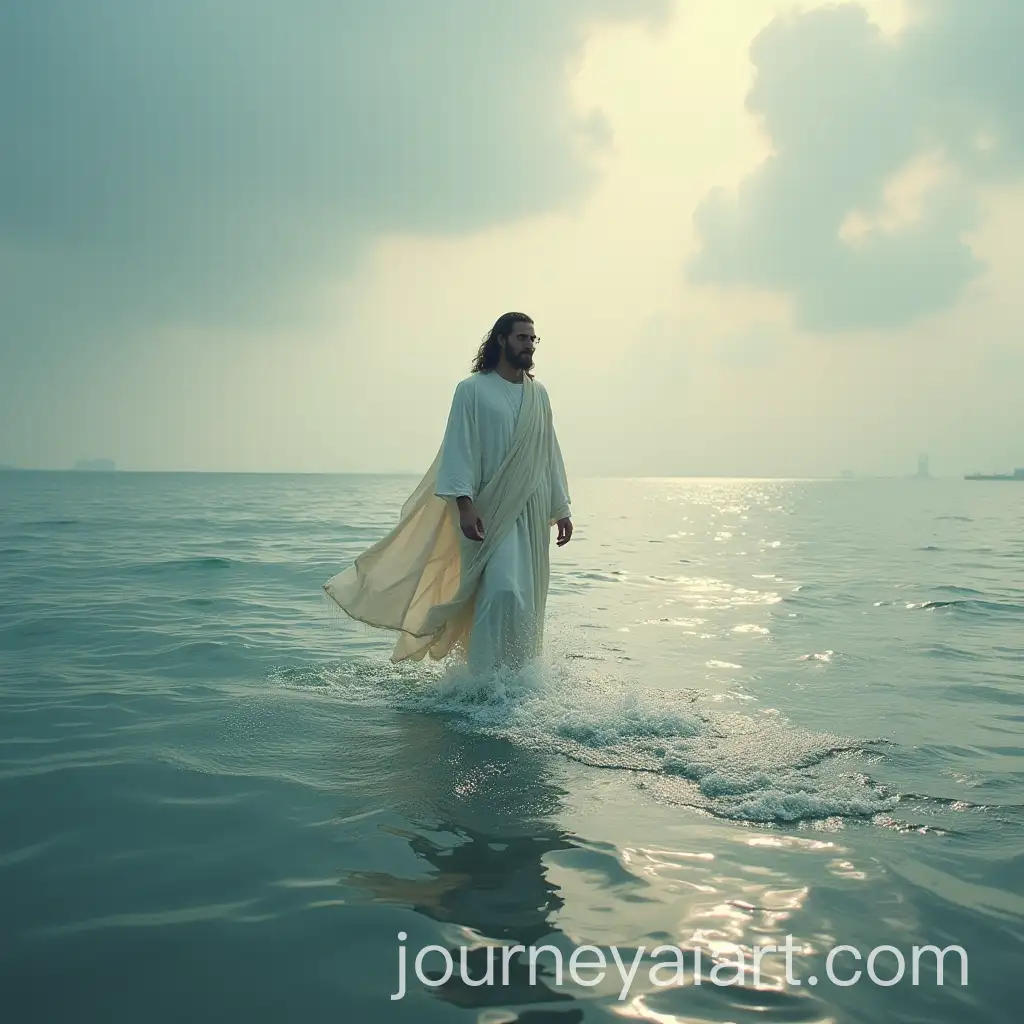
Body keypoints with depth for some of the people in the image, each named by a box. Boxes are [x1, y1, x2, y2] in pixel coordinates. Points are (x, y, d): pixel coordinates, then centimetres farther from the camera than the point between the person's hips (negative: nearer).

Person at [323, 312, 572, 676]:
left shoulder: (538, 394, 14)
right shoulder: (472, 389, -1)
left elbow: (550, 454, 17)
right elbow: (459, 450, -7)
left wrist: (561, 508, 13)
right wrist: (465, 505, -17)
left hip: (531, 512, 6)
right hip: (490, 512, -6)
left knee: (527, 600, 8)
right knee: (503, 591, -21)